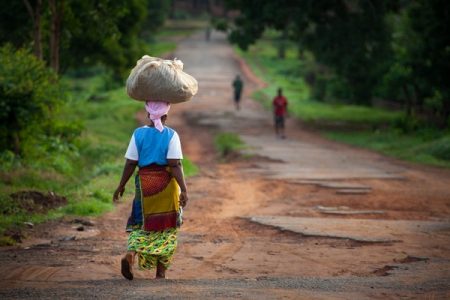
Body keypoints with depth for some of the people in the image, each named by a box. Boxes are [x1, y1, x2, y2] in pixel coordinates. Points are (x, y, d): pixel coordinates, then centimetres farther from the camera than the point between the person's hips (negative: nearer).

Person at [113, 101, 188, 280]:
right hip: (167, 184, -2)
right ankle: (160, 271, 10)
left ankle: (130, 254, -16)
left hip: (145, 183, 2)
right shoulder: (171, 135, -7)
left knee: (141, 223, 12)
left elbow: (130, 163, -2)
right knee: (166, 227, 10)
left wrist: (121, 185, 7)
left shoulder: (138, 134, -1)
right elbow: (175, 165, -14)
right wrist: (184, 190, -14)